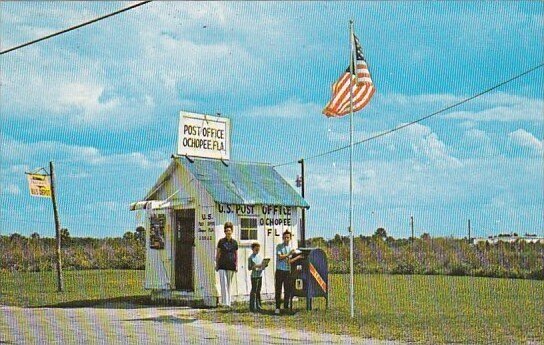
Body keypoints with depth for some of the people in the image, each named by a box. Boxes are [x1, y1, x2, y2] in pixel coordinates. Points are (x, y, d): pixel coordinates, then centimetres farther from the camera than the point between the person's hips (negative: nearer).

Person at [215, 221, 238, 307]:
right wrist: (216, 265, 4)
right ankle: (225, 302, -12)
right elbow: (218, 254, 7)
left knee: (229, 284, 7)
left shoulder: (234, 242, 7)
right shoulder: (221, 241, 3)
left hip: (231, 266, 2)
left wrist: (236, 265, 5)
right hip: (222, 266, -2)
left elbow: (236, 255, 12)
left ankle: (228, 302, 14)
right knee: (224, 284, -11)